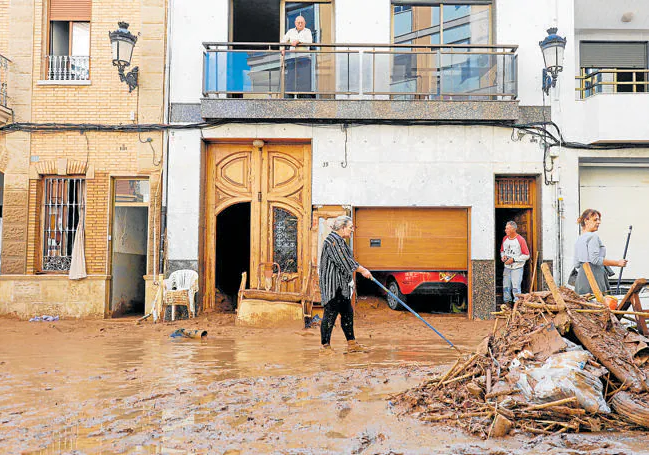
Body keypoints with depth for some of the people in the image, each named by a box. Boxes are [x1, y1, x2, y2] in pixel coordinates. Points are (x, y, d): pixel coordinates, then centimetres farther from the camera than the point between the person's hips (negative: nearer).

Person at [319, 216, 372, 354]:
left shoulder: (340, 240, 17)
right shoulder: (333, 240, -16)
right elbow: (345, 261, -19)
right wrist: (362, 270, -10)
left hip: (341, 285, 11)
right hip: (332, 284, -11)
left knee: (347, 313, 13)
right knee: (330, 314, -5)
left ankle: (351, 343, 20)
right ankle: (325, 346, 4)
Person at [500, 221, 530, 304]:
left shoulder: (520, 240, -10)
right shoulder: (505, 239, 7)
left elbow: (527, 255, -9)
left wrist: (513, 259, -14)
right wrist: (503, 256, -1)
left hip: (517, 267, -5)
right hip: (507, 267, 5)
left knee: (516, 287, -7)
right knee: (506, 287, 8)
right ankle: (506, 303, 20)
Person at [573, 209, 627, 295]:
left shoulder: (579, 239, 18)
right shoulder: (593, 236, -8)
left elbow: (576, 265, 18)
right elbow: (595, 259, -18)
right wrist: (617, 263, -13)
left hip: (581, 276, 9)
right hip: (594, 277, -9)